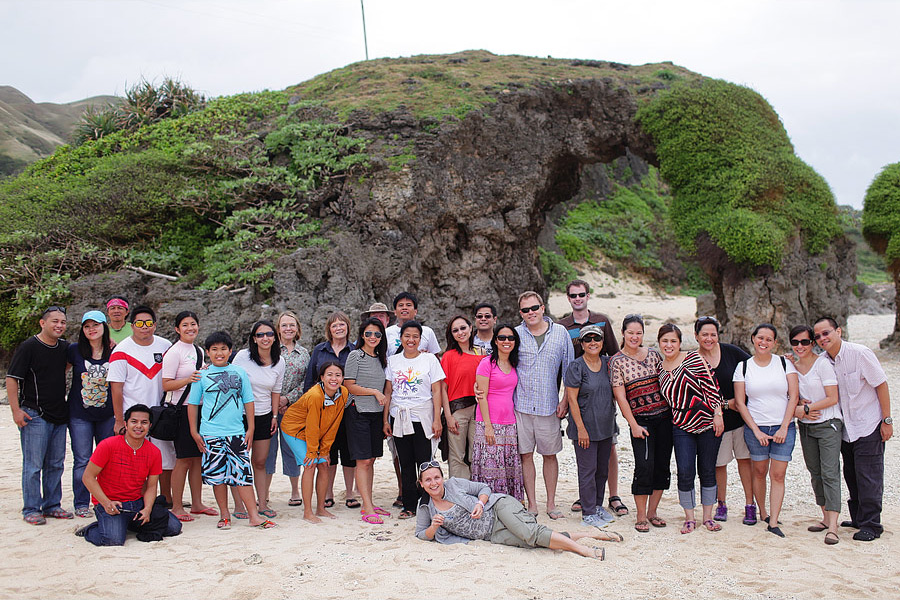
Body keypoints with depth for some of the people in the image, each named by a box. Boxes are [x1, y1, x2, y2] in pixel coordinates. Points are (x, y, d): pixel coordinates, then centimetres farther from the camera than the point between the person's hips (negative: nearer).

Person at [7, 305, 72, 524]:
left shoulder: (65, 347, 10)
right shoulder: (28, 347, -8)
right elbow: (12, 379, -9)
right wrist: (16, 410, -14)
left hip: (59, 415, 6)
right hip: (35, 416, -6)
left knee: (55, 464, 11)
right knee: (33, 465, -2)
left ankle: (52, 505, 22)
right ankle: (31, 509, 8)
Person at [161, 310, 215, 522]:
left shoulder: (199, 351, 15)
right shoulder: (174, 352, -7)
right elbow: (166, 385, -12)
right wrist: (188, 379, -24)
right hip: (182, 409, -7)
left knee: (199, 458, 9)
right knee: (183, 460, -5)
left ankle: (197, 503, 17)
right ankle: (176, 507, 4)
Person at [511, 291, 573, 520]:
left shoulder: (560, 333, 2)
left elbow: (569, 370, 6)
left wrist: (565, 401, 1)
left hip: (549, 405, 0)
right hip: (521, 405, 0)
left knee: (550, 455, 8)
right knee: (526, 455, 4)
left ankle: (551, 503, 19)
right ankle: (531, 503, 15)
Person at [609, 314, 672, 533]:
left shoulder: (653, 354, 8)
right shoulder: (617, 361, -3)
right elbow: (620, 396, -6)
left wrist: (675, 412, 8)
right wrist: (633, 425, -11)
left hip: (664, 416, 4)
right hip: (641, 420, -4)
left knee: (662, 465, 6)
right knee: (644, 466, -11)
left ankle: (652, 512, 20)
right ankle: (641, 517, 3)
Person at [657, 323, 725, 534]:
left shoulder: (693, 359, -7)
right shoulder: (660, 369, 7)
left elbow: (711, 386, -8)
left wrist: (718, 414, -13)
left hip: (707, 423, -3)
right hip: (682, 427, 3)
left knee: (707, 471, 7)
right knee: (685, 472, -5)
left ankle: (708, 516, 21)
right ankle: (689, 517, 11)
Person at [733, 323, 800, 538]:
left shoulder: (785, 363, 2)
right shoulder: (743, 367, 2)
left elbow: (793, 396, -1)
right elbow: (740, 402, 0)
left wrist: (784, 427, -9)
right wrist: (756, 430, -7)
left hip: (783, 428, 0)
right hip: (755, 428, 0)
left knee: (778, 475, -4)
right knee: (759, 472, 8)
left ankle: (773, 523, -2)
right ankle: (762, 513, 25)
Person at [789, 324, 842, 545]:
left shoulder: (823, 364, -11)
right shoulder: (792, 367, 7)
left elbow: (832, 398, -13)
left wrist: (806, 408, -14)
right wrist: (798, 407, -6)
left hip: (828, 424, -6)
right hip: (806, 427, 6)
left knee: (830, 473, -11)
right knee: (815, 473, 11)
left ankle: (833, 526, -14)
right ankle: (826, 517, 22)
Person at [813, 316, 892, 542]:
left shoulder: (860, 354, -16)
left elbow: (881, 385, -11)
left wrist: (887, 420, -11)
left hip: (868, 427, -6)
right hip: (845, 429, 6)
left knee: (868, 478, -3)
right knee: (851, 477, 14)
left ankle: (871, 525, 7)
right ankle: (858, 518, 27)